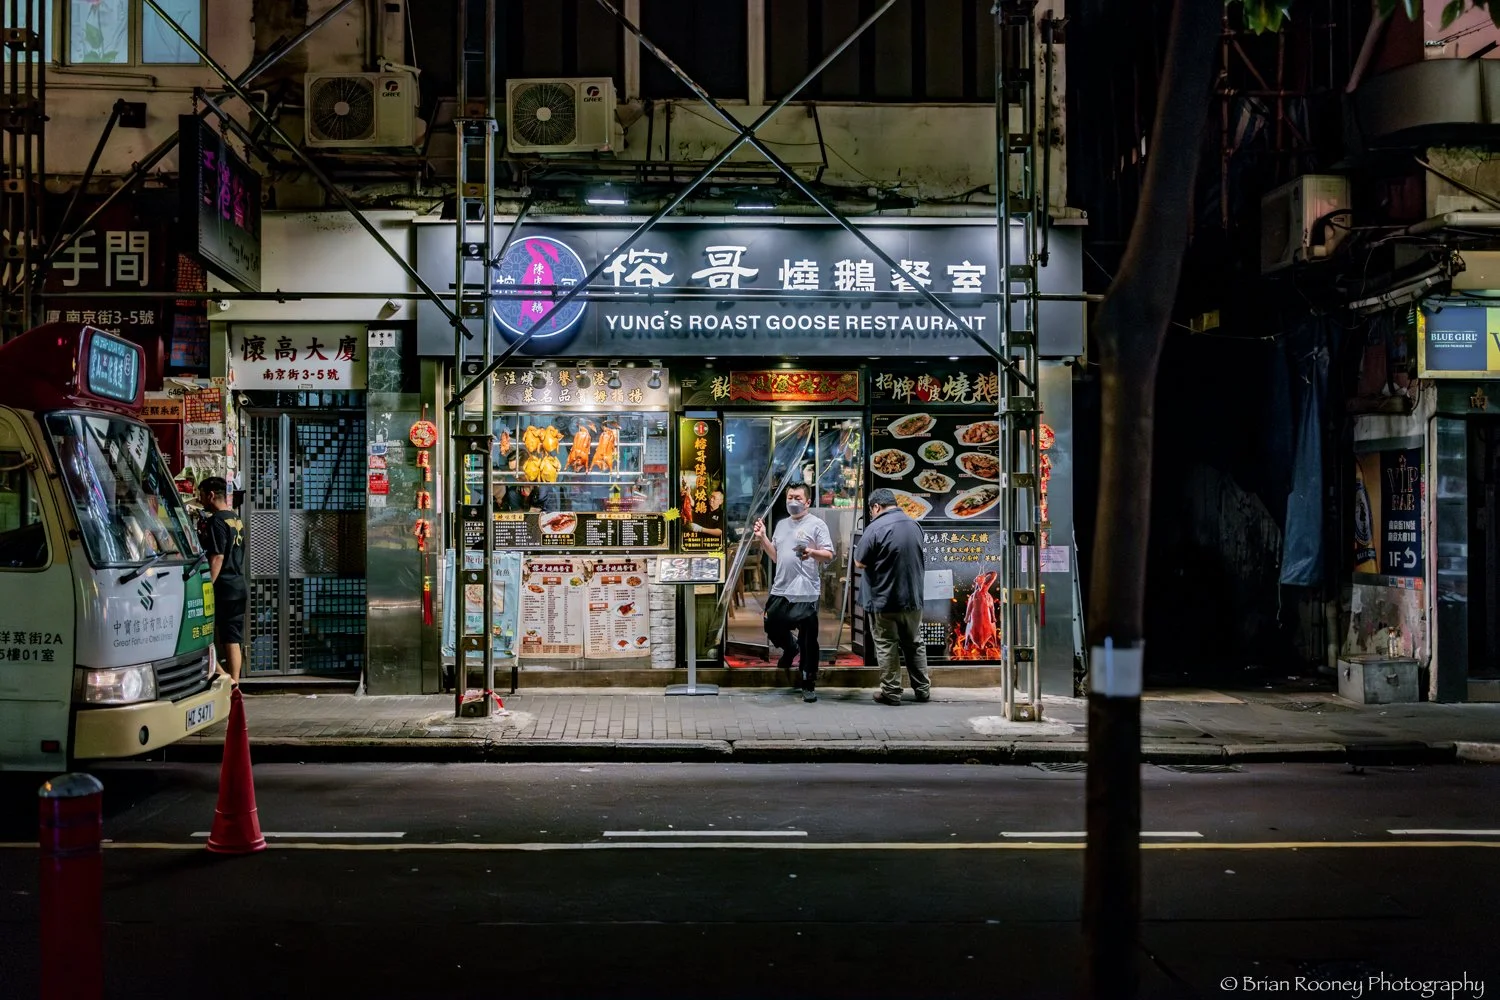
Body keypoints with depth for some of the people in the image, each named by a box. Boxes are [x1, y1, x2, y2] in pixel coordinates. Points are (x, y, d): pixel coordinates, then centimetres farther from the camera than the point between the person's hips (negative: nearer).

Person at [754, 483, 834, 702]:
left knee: (808, 641, -2)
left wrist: (811, 552, -28)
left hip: (806, 593, -6)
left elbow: (829, 555, -10)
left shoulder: (817, 525, -4)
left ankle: (808, 685, 7)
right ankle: (790, 648, 43)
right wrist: (762, 538, 8)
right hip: (780, 590, 6)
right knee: (772, 627, 12)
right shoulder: (781, 525, 16)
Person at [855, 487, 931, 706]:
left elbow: (859, 562, -12)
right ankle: (923, 689, 21)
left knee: (887, 647, 4)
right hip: (913, 598, 6)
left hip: (884, 600, -6)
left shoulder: (876, 528, -16)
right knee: (915, 644, 15)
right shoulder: (915, 525, 6)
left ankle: (891, 692, 7)